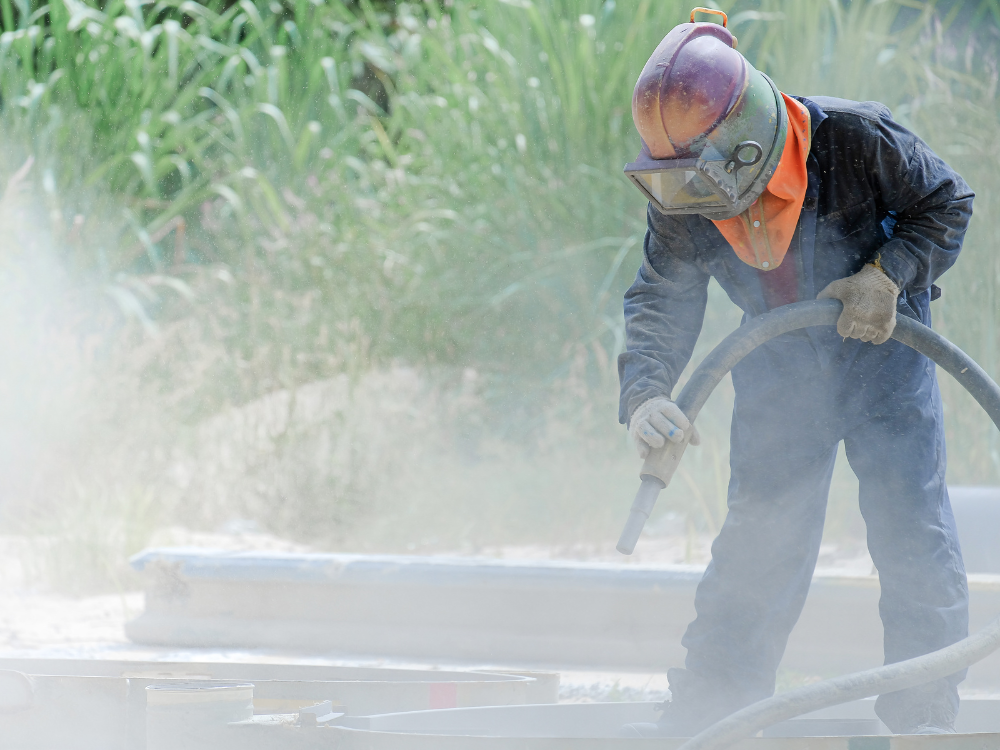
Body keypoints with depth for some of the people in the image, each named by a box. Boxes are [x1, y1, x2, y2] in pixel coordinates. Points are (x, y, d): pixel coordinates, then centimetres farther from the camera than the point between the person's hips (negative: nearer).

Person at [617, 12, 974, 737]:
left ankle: (924, 709, 3)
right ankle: (707, 708, 10)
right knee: (759, 533, 3)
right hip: (778, 368, 3)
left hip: (879, 347, -3)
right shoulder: (683, 200, -18)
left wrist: (889, 274, -28)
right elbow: (660, 301, -12)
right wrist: (645, 393, -29)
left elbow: (947, 202, -13)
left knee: (910, 525, -7)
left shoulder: (855, 139, -28)